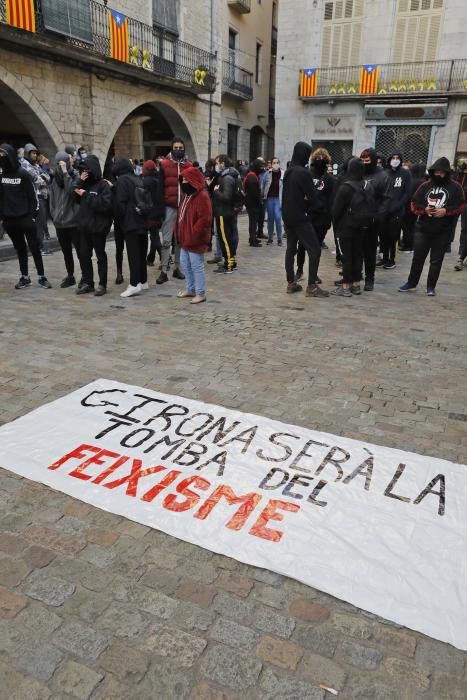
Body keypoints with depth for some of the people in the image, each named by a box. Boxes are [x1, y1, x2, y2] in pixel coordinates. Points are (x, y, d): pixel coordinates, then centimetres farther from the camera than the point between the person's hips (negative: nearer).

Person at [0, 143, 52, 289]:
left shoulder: (23, 174, -6)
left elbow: (33, 195, -6)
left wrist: (33, 215, -10)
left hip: (25, 218, -4)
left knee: (34, 247, -1)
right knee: (19, 249, 11)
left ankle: (41, 276, 6)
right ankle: (24, 277, 18)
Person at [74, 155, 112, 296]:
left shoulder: (103, 185, -9)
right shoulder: (85, 183, 12)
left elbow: (105, 204, -21)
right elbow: (76, 199, 7)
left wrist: (87, 195, -18)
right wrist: (80, 182, -5)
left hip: (98, 227, -7)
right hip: (84, 226, 7)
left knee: (100, 256, 4)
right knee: (84, 255, 10)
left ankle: (102, 285, 12)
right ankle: (87, 283, 20)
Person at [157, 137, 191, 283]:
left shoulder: (189, 165, 8)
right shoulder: (164, 164, 0)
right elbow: (160, 186, -1)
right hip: (169, 207, -3)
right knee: (166, 240, -2)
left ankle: (177, 268, 20)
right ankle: (164, 271, 1)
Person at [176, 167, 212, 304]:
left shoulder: (202, 196, -17)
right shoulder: (188, 195, 13)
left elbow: (205, 219, -23)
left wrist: (193, 234, -23)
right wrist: (180, 233, 14)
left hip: (195, 240, -10)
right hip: (185, 239, 10)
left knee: (197, 267, -2)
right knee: (185, 264, 17)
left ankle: (201, 293, 8)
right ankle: (191, 289, 30)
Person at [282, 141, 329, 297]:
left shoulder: (288, 172, 9)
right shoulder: (304, 173, -16)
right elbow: (312, 197, -15)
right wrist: (316, 207, 4)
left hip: (287, 216, 9)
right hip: (300, 217, -8)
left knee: (291, 248, 13)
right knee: (315, 250, -4)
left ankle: (291, 283, 16)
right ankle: (312, 286, -7)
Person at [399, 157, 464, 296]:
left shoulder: (455, 187, 0)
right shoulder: (425, 185, 5)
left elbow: (460, 206, -1)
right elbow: (414, 203, 5)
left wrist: (446, 211, -17)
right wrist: (424, 209, -13)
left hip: (443, 231, -2)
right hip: (423, 229, 2)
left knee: (436, 260, 5)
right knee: (418, 257, 8)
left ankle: (431, 286, 14)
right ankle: (411, 283, 20)